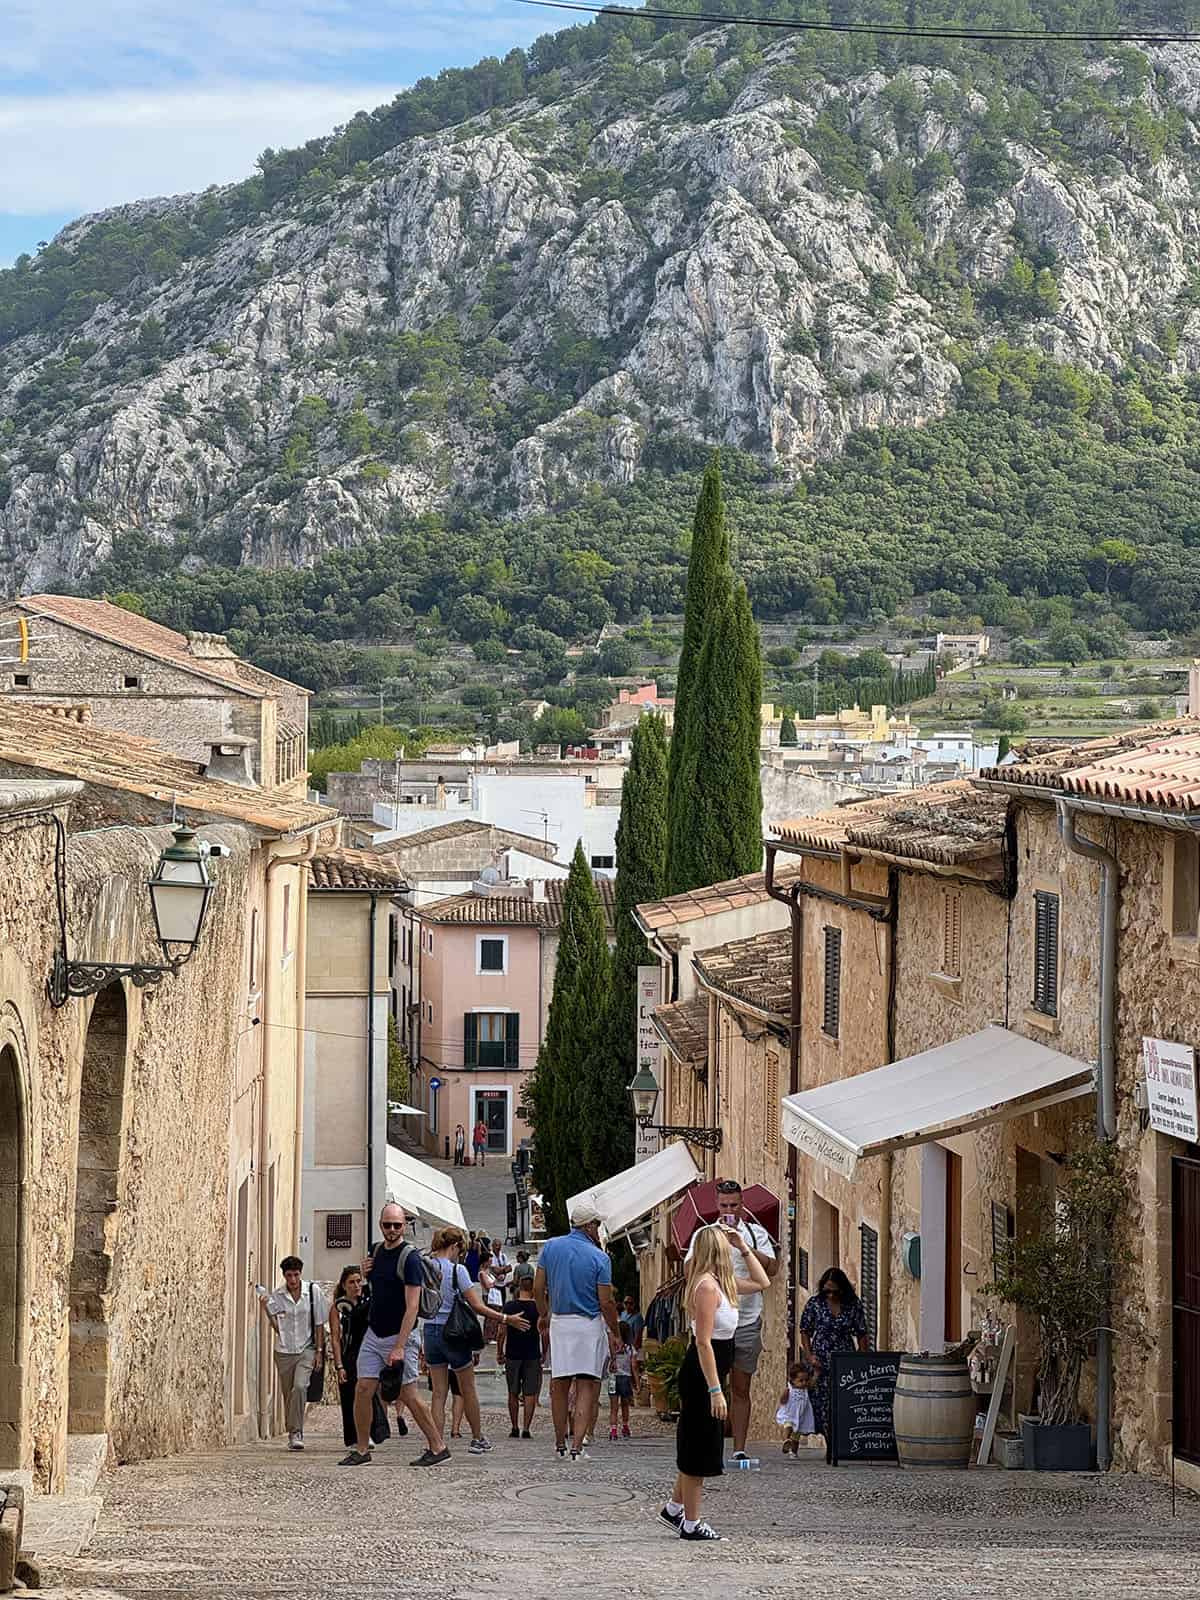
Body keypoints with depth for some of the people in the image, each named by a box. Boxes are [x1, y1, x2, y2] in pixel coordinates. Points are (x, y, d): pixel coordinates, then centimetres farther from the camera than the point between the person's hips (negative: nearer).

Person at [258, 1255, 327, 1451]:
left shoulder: (314, 1292, -4)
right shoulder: (276, 1295, 0)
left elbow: (319, 1325, 1)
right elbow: (276, 1327, 2)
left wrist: (319, 1351, -3)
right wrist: (266, 1308, -11)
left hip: (306, 1349, -2)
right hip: (284, 1351, 2)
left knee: (300, 1387, -22)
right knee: (288, 1394, 7)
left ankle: (296, 1433, -18)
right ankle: (293, 1435, 21)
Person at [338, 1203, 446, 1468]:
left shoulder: (410, 1257, -15)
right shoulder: (376, 1251, 8)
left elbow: (412, 1306, -20)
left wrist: (399, 1347, -25)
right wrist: (365, 1274, 1)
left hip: (400, 1336, -7)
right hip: (374, 1334, 7)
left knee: (407, 1395, -2)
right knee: (363, 1390, 0)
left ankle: (438, 1446, 8)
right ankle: (361, 1450, 7)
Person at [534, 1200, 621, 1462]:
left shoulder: (551, 1246, 1)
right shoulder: (599, 1258, -10)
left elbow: (538, 1288, 4)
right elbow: (606, 1302, -9)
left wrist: (544, 1314, 20)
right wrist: (615, 1333, 3)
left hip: (559, 1320, 3)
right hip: (590, 1324, -3)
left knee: (559, 1384, 13)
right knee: (587, 1386, -1)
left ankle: (560, 1443, 21)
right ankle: (577, 1445, -8)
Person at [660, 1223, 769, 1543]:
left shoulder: (720, 1283, 10)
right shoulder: (707, 1286, -19)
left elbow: (761, 1283, 26)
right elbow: (704, 1341, -22)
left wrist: (744, 1248, 15)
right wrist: (715, 1390, -24)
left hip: (707, 1376, 10)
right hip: (702, 1376, -10)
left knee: (697, 1449, 19)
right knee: (699, 1448, -2)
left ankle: (675, 1508, 31)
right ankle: (691, 1523, 5)